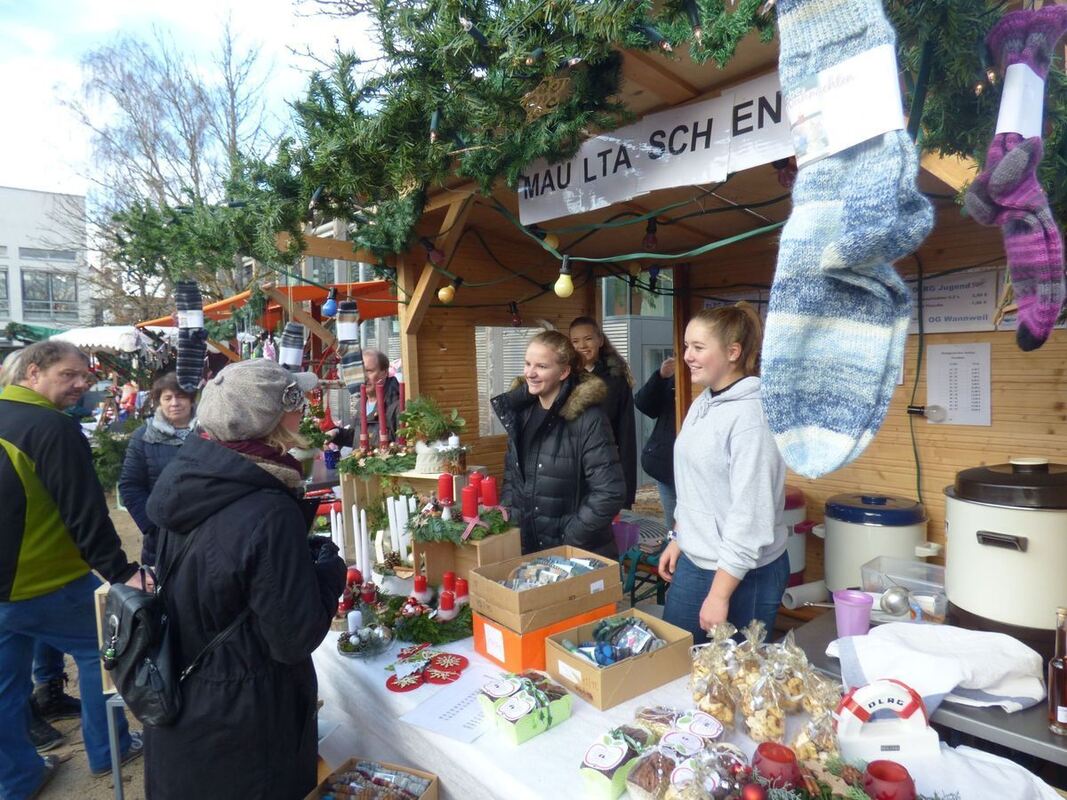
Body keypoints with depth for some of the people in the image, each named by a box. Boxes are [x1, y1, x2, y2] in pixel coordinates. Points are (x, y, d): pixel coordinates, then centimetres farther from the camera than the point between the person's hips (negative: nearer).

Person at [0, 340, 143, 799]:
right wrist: (120, 571, -22)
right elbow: (83, 511, -24)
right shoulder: (52, 428, -20)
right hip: (47, 585, -8)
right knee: (98, 654, 12)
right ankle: (106, 751, 25)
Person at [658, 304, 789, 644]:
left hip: (742, 574, -8)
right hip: (692, 564, 8)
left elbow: (751, 514, -22)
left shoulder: (751, 415, -21)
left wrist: (720, 594, -20)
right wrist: (678, 539, 18)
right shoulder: (701, 403, 5)